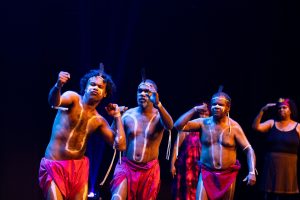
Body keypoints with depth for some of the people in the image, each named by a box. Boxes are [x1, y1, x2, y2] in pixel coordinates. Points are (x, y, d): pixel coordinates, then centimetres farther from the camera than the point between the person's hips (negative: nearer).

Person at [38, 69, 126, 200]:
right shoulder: (73, 98, -5)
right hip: (55, 166, -5)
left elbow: (120, 145, 0)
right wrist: (58, 86, -51)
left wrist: (117, 116, 5)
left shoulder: (99, 121, 7)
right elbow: (54, 102, -29)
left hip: (79, 167, 5)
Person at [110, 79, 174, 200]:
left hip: (150, 169, 0)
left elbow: (170, 126, -30)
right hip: (127, 166, 0)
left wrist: (158, 104, -46)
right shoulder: (128, 114, -1)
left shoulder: (159, 116, -6)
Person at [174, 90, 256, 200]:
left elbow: (249, 150, -9)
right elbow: (178, 126, -12)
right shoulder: (203, 123, -4)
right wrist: (194, 109, -18)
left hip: (228, 175, 0)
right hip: (207, 173, 0)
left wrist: (252, 172, -23)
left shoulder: (234, 127, -7)